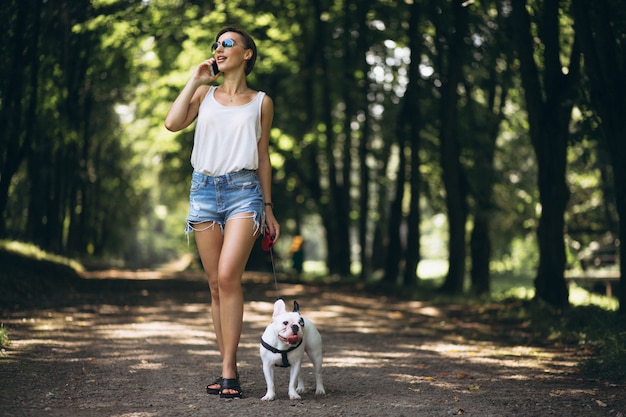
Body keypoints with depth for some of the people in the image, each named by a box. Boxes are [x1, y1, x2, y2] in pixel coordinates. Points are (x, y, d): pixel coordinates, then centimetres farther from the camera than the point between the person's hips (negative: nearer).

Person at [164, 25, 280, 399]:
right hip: (205, 189, 3)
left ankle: (229, 371, -16)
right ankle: (228, 370, 10)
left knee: (228, 276, -19)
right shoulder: (205, 94, 14)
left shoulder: (261, 102, 10)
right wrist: (195, 81, 3)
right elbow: (173, 123, -3)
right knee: (216, 283, 3)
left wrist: (268, 208, 11)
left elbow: (263, 157, 13)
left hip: (244, 190, -3)